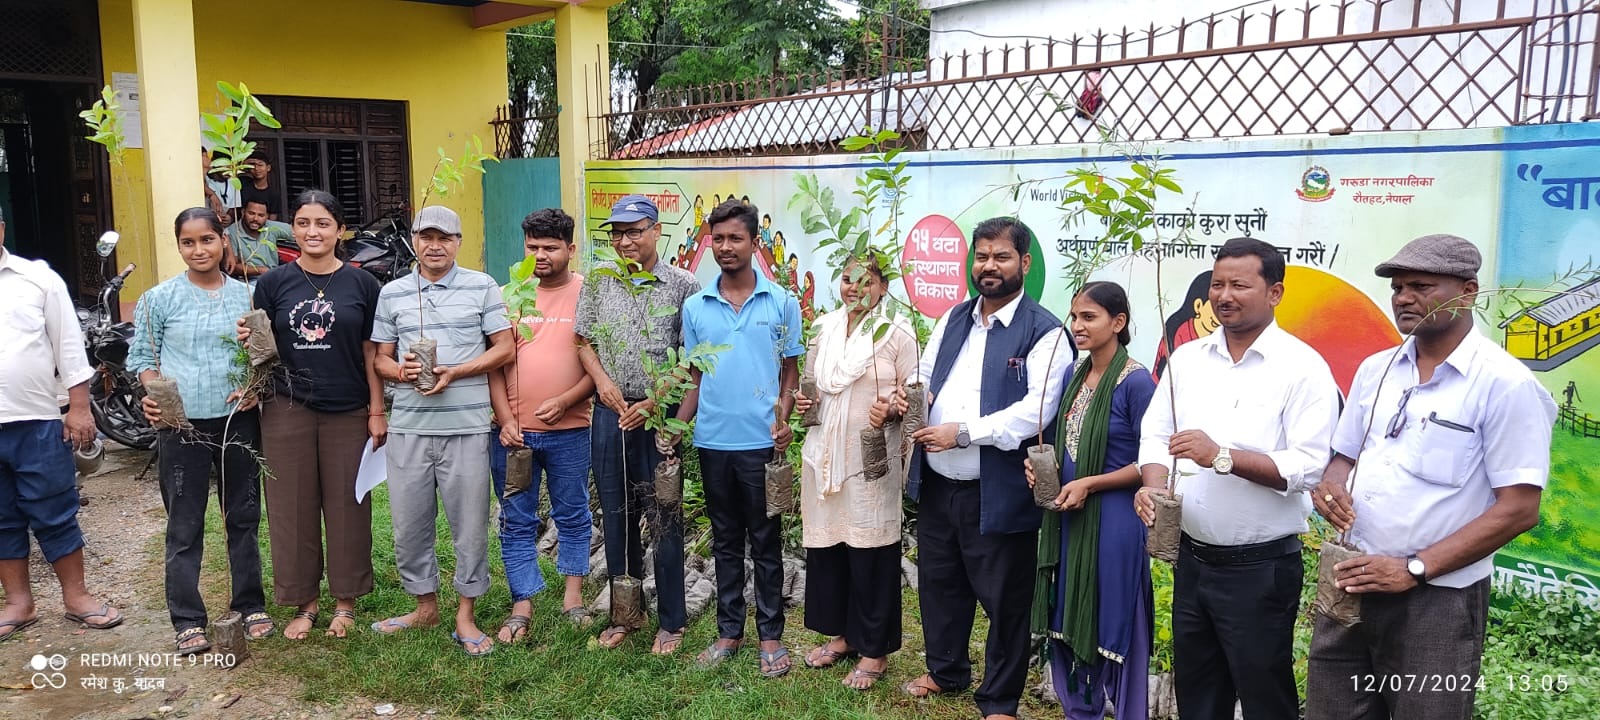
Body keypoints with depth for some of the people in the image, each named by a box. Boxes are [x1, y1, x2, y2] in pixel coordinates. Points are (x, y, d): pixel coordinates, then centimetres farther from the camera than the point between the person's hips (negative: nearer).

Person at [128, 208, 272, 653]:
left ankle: (251, 604, 26)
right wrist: (152, 394, -16)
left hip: (238, 420, 2)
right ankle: (187, 620, 15)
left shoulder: (246, 295, 4)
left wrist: (256, 387, -8)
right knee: (184, 526, 5)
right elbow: (142, 357, 2)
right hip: (182, 425, -2)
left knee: (244, 517, 12)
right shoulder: (159, 299, -1)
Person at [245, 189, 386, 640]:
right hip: (288, 411, 1)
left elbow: (371, 352, 3)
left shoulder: (361, 284, 2)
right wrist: (249, 341, -15)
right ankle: (304, 602, 20)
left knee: (346, 506, 6)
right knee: (292, 507, 6)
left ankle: (345, 601, 21)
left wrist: (377, 412, -1)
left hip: (348, 412, -1)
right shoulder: (273, 283, 3)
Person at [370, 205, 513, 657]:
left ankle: (465, 616, 17)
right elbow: (380, 358, 14)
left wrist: (455, 372, -13)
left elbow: (504, 349, 0)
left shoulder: (481, 287, 2)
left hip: (466, 426, -3)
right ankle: (425, 606, 29)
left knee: (470, 523, 3)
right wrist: (401, 371, -9)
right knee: (409, 524, 10)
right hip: (408, 428, 3)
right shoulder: (392, 293, 10)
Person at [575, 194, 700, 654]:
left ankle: (671, 621, 16)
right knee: (616, 516, 12)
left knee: (664, 518, 2)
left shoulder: (683, 286, -4)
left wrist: (654, 402, -13)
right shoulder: (598, 284, 8)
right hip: (610, 414, 4)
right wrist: (602, 380, -6)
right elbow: (585, 343, 12)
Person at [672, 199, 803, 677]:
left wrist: (783, 420, -14)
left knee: (765, 542, 7)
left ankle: (771, 635, 19)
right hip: (713, 441, 3)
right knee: (726, 542, 14)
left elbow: (790, 372, 2)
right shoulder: (695, 307, 5)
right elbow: (695, 379, 10)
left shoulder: (782, 303, -2)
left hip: (761, 442, -3)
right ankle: (729, 631, 26)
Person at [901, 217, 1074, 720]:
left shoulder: (1044, 333, -10)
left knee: (1003, 598, 8)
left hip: (998, 492, -6)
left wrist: (962, 432, -22)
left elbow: (1035, 411, -20)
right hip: (936, 484, 7)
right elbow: (925, 378, 18)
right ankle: (946, 671, 43)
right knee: (939, 583, 21)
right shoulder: (953, 320, 11)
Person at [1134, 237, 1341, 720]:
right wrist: (1153, 485, -13)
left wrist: (1222, 456, -28)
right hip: (1192, 559, 5)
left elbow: (1311, 466, -19)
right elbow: (1156, 435, 7)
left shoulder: (1302, 367, -11)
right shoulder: (1186, 359, 6)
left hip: (1261, 568, -5)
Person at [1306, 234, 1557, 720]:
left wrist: (1414, 568, -17)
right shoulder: (1375, 369, 8)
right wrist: (1331, 482, -7)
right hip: (1352, 583, 5)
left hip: (1437, 600, -5)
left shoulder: (1505, 384, -11)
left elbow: (1518, 509, -13)